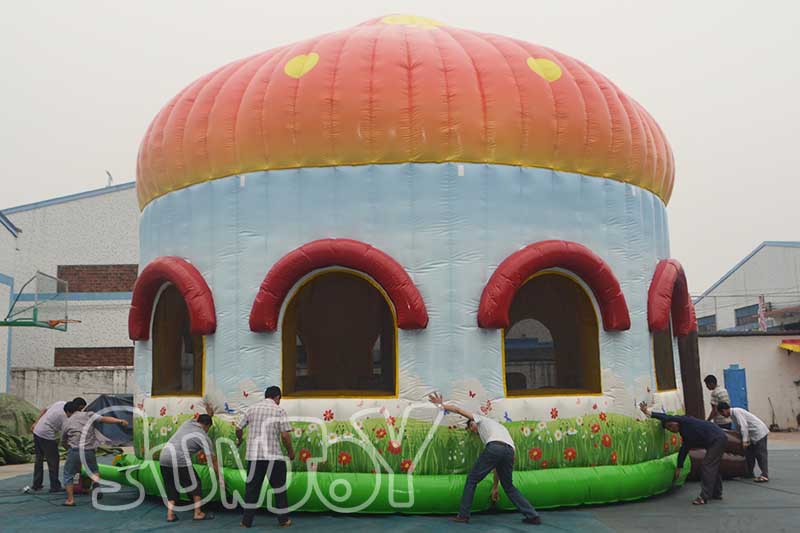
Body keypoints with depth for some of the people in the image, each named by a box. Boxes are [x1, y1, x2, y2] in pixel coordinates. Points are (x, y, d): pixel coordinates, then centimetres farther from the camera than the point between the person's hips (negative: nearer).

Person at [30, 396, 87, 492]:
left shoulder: (61, 403, 5)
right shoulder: (67, 416, -19)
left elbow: (44, 410, 14)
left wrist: (36, 423, 22)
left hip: (37, 431, 9)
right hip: (47, 436, -9)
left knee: (39, 459, 17)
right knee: (53, 461, 1)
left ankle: (36, 485, 25)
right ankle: (55, 486, 8)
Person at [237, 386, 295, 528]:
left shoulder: (251, 409, 9)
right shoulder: (279, 411, -2)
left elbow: (238, 429, 14)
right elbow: (285, 435, -9)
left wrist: (239, 440, 35)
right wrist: (291, 452, 6)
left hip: (253, 456, 3)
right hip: (273, 456, -3)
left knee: (252, 488, 12)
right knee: (279, 488, 11)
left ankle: (247, 521, 13)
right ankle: (283, 520, 17)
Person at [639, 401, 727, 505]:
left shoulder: (685, 421, -9)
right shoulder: (686, 435, 17)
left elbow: (667, 418, -22)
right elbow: (683, 451, 21)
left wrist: (650, 413, -28)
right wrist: (679, 467, 23)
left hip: (717, 439, -11)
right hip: (719, 440, 11)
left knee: (707, 467, -12)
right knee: (713, 467, 20)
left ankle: (704, 497, -12)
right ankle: (716, 493, 32)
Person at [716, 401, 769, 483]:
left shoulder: (736, 412, -17)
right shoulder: (733, 414, 12)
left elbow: (744, 426, -24)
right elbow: (739, 428, 17)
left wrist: (744, 441, -25)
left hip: (759, 432, -10)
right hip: (753, 434, 10)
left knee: (760, 454, -10)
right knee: (749, 453, 12)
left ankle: (764, 475, -11)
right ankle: (750, 473, 19)